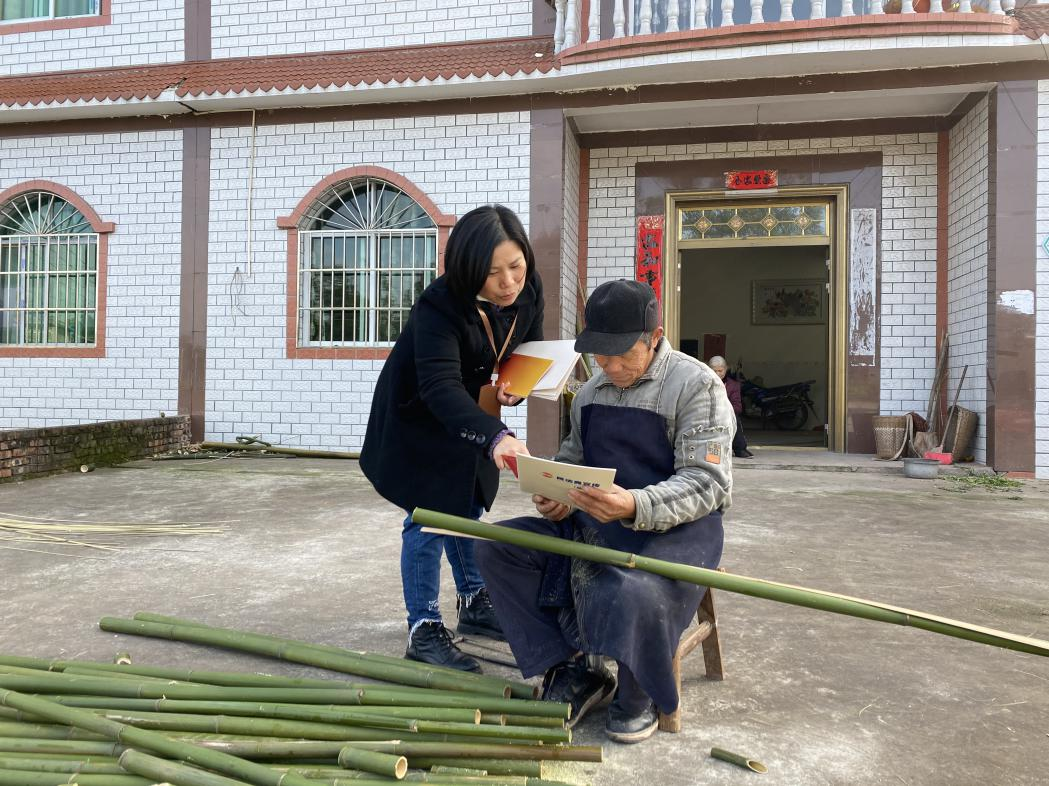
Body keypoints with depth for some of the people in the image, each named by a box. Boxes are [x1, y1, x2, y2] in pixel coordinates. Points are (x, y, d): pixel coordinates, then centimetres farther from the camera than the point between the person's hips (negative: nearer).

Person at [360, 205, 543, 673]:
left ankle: (474, 604, 35)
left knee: (467, 508, 18)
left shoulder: (529, 293, -16)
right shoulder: (439, 306, -36)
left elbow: (532, 351, 3)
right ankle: (424, 629, 8)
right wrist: (496, 436, -63)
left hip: (471, 415, 7)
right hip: (418, 418, -6)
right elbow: (440, 387, -48)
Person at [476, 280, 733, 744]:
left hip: (673, 526, -6)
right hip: (593, 519, 7)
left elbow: (706, 483, -16)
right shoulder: (590, 393, 13)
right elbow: (572, 456, 24)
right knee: (496, 549, -8)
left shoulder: (695, 385, -8)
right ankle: (573, 671, -2)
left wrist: (636, 506, -34)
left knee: (632, 594, -38)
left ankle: (637, 693, -2)